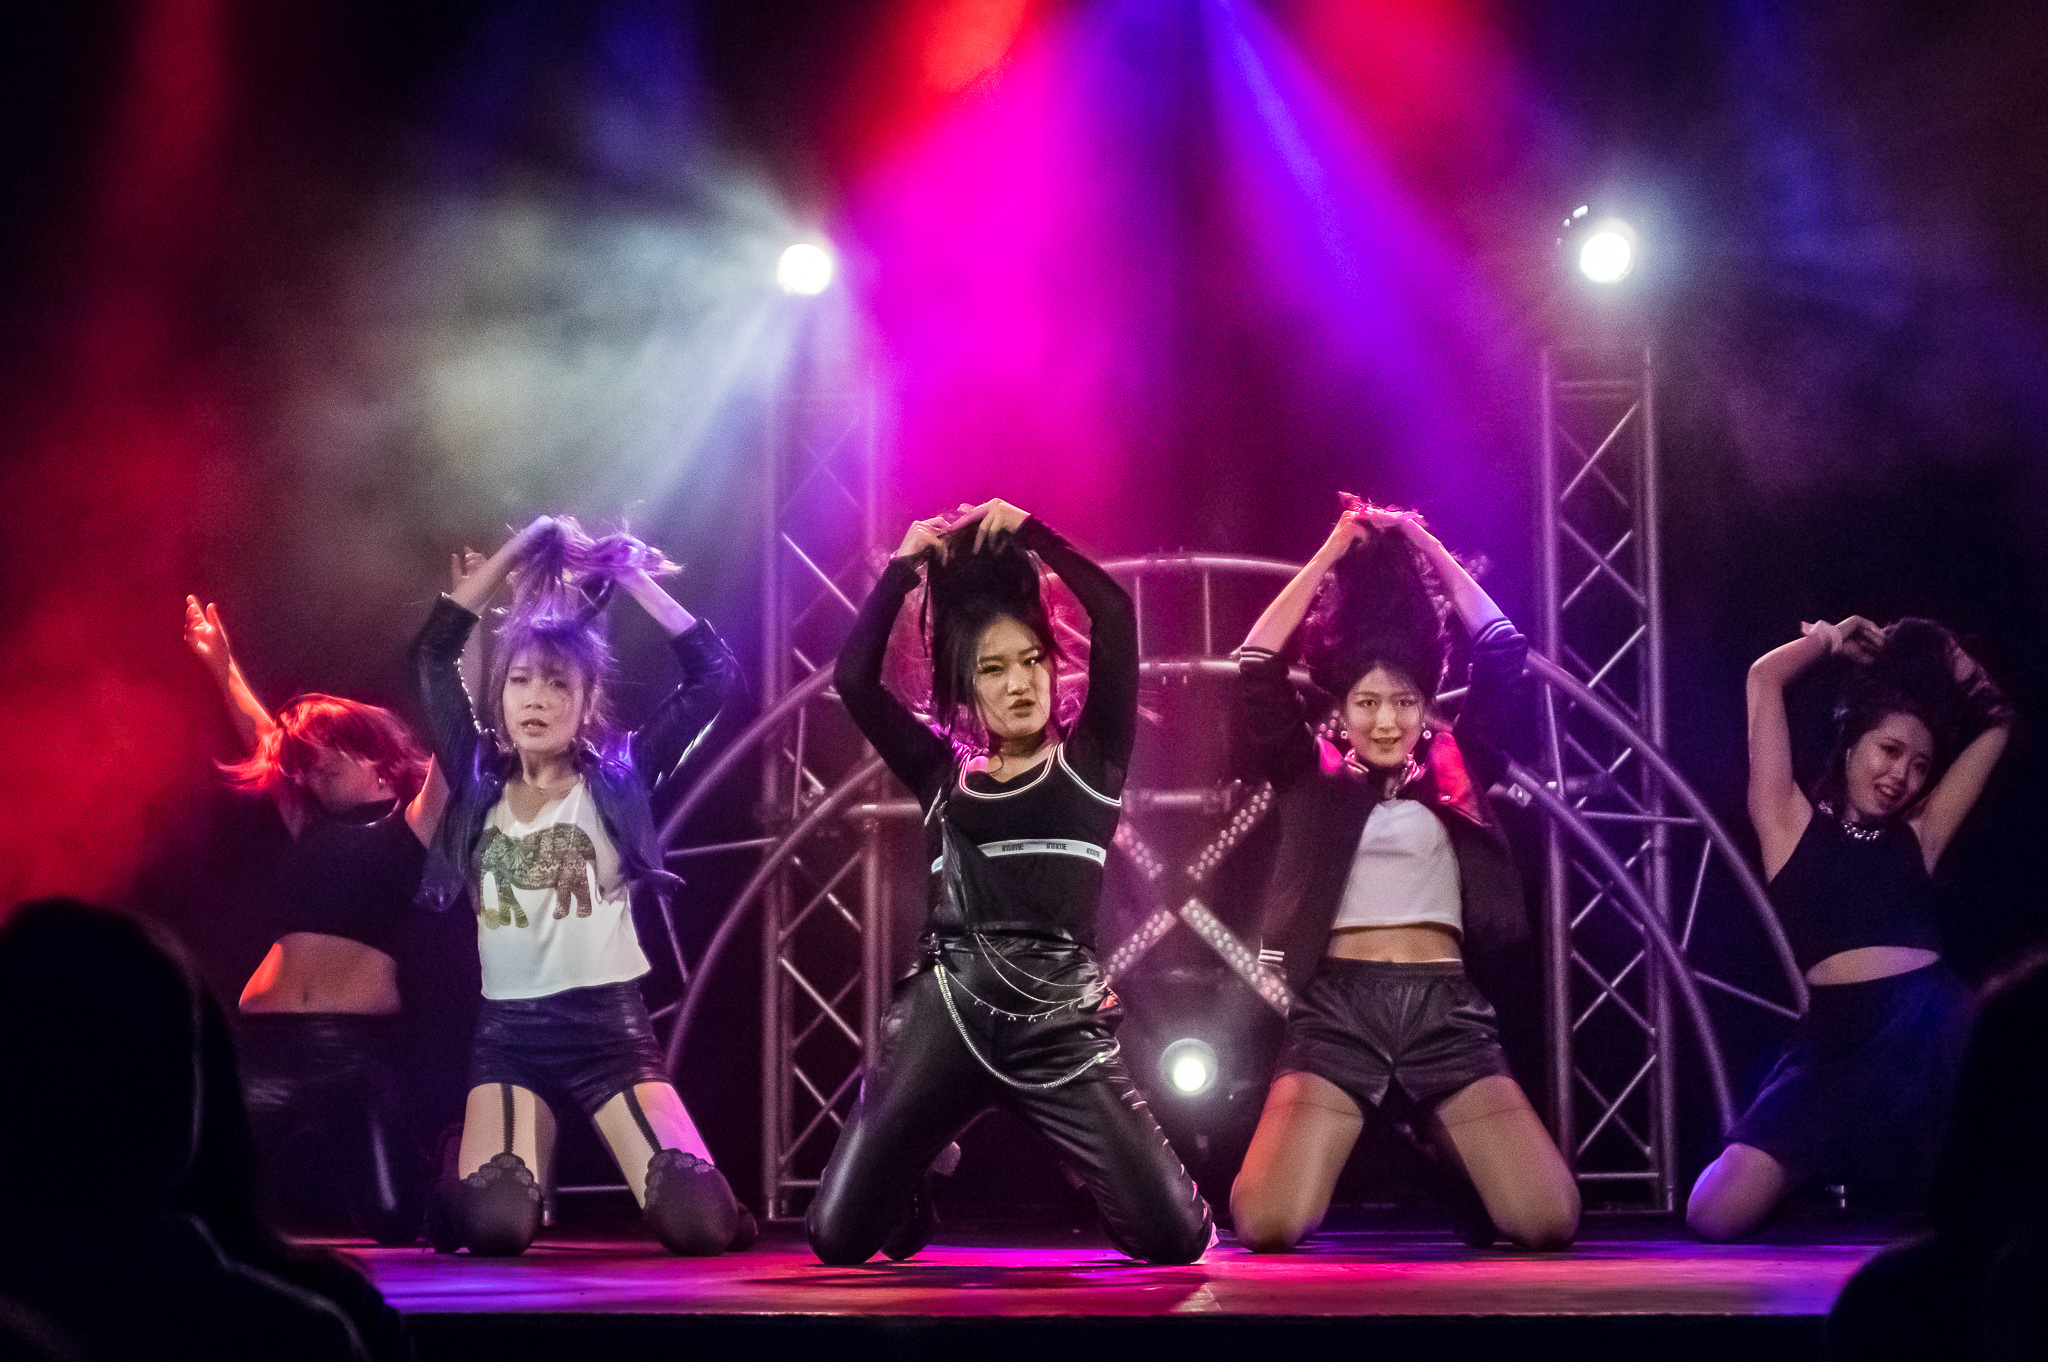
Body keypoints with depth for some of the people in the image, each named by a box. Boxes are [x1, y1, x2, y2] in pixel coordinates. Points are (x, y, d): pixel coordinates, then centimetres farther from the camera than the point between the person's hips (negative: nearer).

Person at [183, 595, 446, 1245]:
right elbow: (265, 740, 32)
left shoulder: (409, 827, 6)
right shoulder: (313, 830, 20)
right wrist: (223, 669, 36)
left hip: (362, 1041, -5)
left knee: (393, 1219, -15)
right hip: (269, 1037, 5)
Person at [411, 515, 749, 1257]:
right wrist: (518, 550, 3)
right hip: (509, 1031, 1)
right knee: (493, 1225, -22)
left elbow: (715, 672, -1)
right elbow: (432, 654, 4)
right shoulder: (480, 786, 6)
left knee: (701, 1222, -16)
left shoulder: (617, 781, 3)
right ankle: (501, 1160, 15)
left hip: (610, 1024, -1)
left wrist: (630, 574, 0)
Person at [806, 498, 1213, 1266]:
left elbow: (1114, 614, -2)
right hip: (946, 1015, 1)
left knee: (1177, 1239, -11)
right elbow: (853, 677, 4)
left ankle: (1093, 1181, 26)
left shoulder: (1090, 760, 9)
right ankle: (916, 1187, 30)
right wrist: (905, 564, 7)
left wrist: (1029, 532, 4)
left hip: (1060, 1020, -1)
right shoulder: (943, 773, 14)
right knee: (837, 1239, -7)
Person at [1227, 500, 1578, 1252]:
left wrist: (1428, 550, 13)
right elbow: (1257, 667, 1)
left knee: (1549, 1221, -14)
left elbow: (1502, 651, 10)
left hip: (1447, 1008, 1)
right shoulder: (1313, 778, 11)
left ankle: (1462, 1179, 23)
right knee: (1265, 1226, -21)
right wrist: (1330, 555, 3)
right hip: (1337, 1007, -1)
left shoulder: (1456, 773, 14)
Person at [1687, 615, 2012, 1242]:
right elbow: (1764, 678, 6)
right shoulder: (1792, 825, 11)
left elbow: (1995, 721, 26)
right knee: (1714, 1215, -14)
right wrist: (1832, 639, 22)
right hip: (1839, 1041, -3)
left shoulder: (1917, 836, 20)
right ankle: (1814, 1175, 20)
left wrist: (1937, 652, 23)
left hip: (1937, 1027, 3)